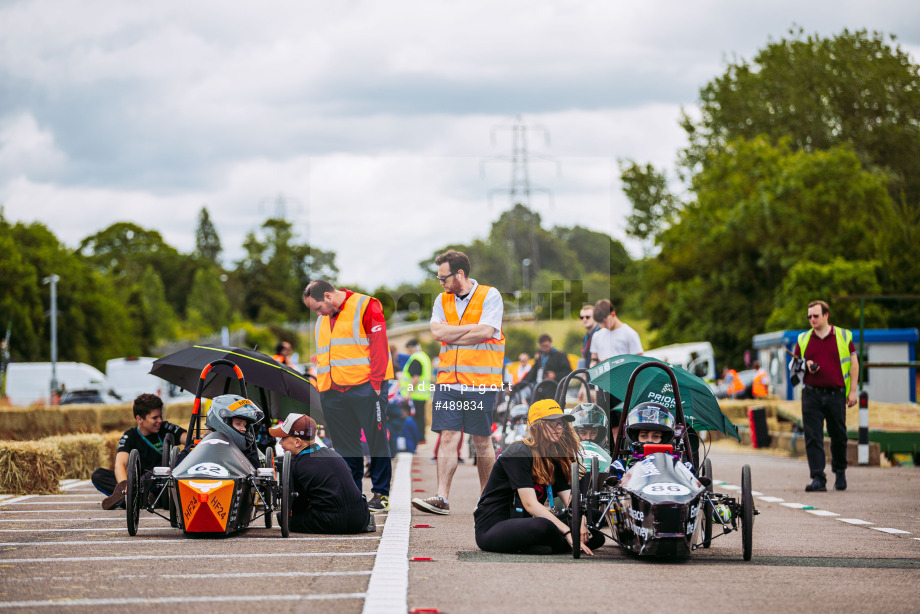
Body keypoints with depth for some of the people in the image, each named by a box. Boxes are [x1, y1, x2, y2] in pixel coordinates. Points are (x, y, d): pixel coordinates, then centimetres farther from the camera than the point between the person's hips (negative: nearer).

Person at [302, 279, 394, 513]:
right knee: (345, 446, 6)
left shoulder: (366, 307, -5)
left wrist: (375, 382, -14)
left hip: (365, 388, -6)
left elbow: (378, 346, -10)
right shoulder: (322, 319, 18)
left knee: (376, 440, -2)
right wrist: (320, 385, 12)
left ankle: (381, 493, 5)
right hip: (333, 392, 6)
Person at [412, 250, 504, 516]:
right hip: (448, 381, 4)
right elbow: (438, 332, -2)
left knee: (482, 441, 3)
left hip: (481, 382, -4)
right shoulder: (442, 300, 12)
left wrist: (451, 335, -4)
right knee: (448, 437, -4)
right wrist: (473, 328, -7)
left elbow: (485, 332, -14)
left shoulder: (490, 296, -2)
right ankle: (442, 498, -9)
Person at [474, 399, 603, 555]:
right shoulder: (519, 453, -14)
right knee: (542, 526, -39)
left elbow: (569, 498, 1)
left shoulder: (553, 458, 11)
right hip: (491, 529, -8)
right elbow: (530, 504, -23)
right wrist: (568, 532, -30)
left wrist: (580, 522, -22)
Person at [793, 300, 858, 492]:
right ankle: (818, 478, -8)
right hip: (811, 394, 1)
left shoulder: (843, 336, 5)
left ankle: (840, 472, 30)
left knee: (838, 436, 8)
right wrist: (805, 365, -7)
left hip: (836, 394, -1)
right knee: (812, 437, -8)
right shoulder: (803, 339, 10)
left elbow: (853, 363, 6)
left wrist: (852, 391, -1)